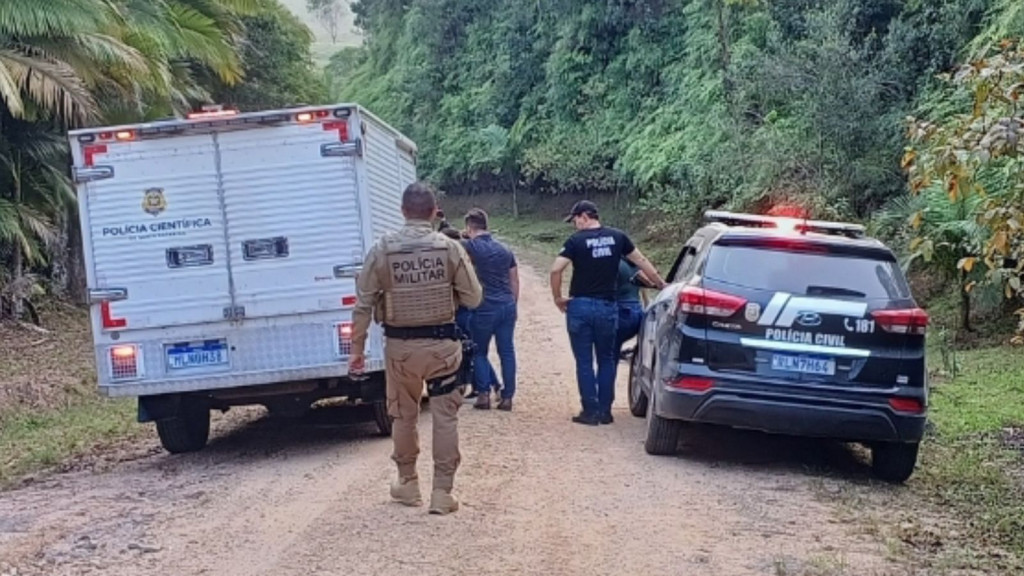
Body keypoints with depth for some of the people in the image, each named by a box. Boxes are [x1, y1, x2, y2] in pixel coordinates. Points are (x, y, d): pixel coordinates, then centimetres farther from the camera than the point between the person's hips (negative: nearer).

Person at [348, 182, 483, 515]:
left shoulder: (382, 250, -6)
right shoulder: (451, 248, -7)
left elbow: (364, 304, -5)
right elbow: (473, 298, -4)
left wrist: (357, 348, 4)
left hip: (400, 345, 1)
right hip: (442, 344, -1)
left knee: (403, 416, 18)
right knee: (445, 417, 7)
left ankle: (407, 483, 30)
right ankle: (442, 491, 7)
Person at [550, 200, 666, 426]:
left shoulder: (576, 241, -7)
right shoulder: (617, 237, 5)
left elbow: (556, 269, -16)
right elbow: (641, 261, 14)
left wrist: (558, 298, -2)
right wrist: (661, 285, 25)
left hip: (580, 306, -3)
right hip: (607, 307, 3)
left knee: (584, 362, 4)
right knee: (606, 360, 14)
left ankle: (590, 411, 5)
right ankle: (605, 411, 14)